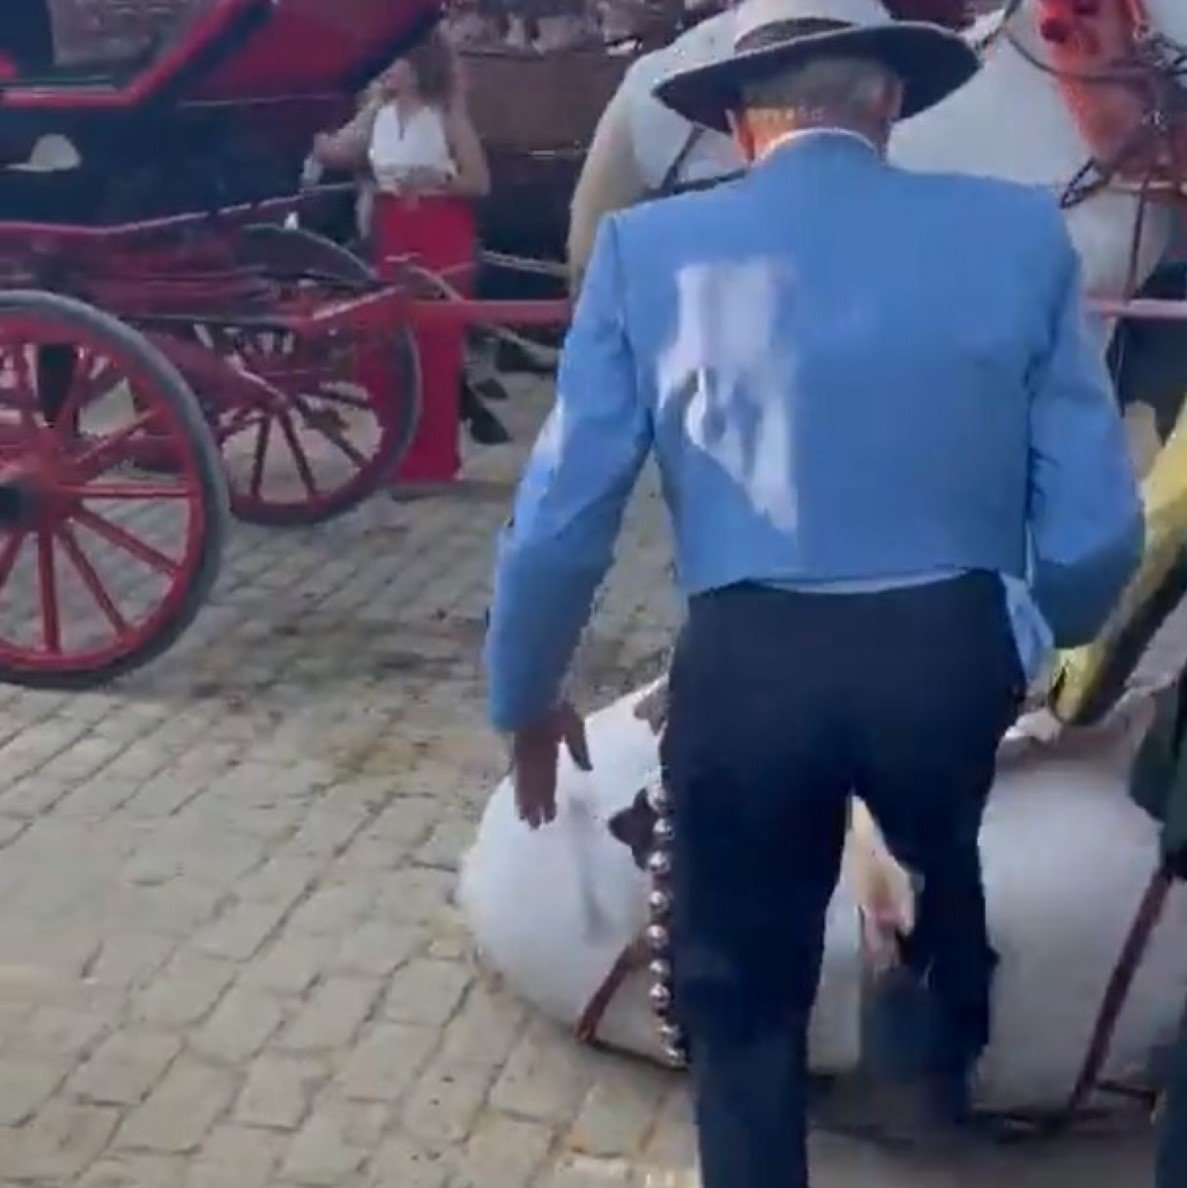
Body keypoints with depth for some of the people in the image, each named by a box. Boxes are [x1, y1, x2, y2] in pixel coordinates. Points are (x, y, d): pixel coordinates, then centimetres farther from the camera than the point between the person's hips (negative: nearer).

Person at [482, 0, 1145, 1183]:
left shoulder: (650, 247, -3)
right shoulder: (1019, 232, -1)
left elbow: (560, 519, -3)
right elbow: (1097, 525, -1)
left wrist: (526, 696, 13)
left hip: (746, 665, -1)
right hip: (953, 653, 2)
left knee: (742, 985, 21)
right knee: (940, 855, 35)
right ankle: (943, 1068, 57)